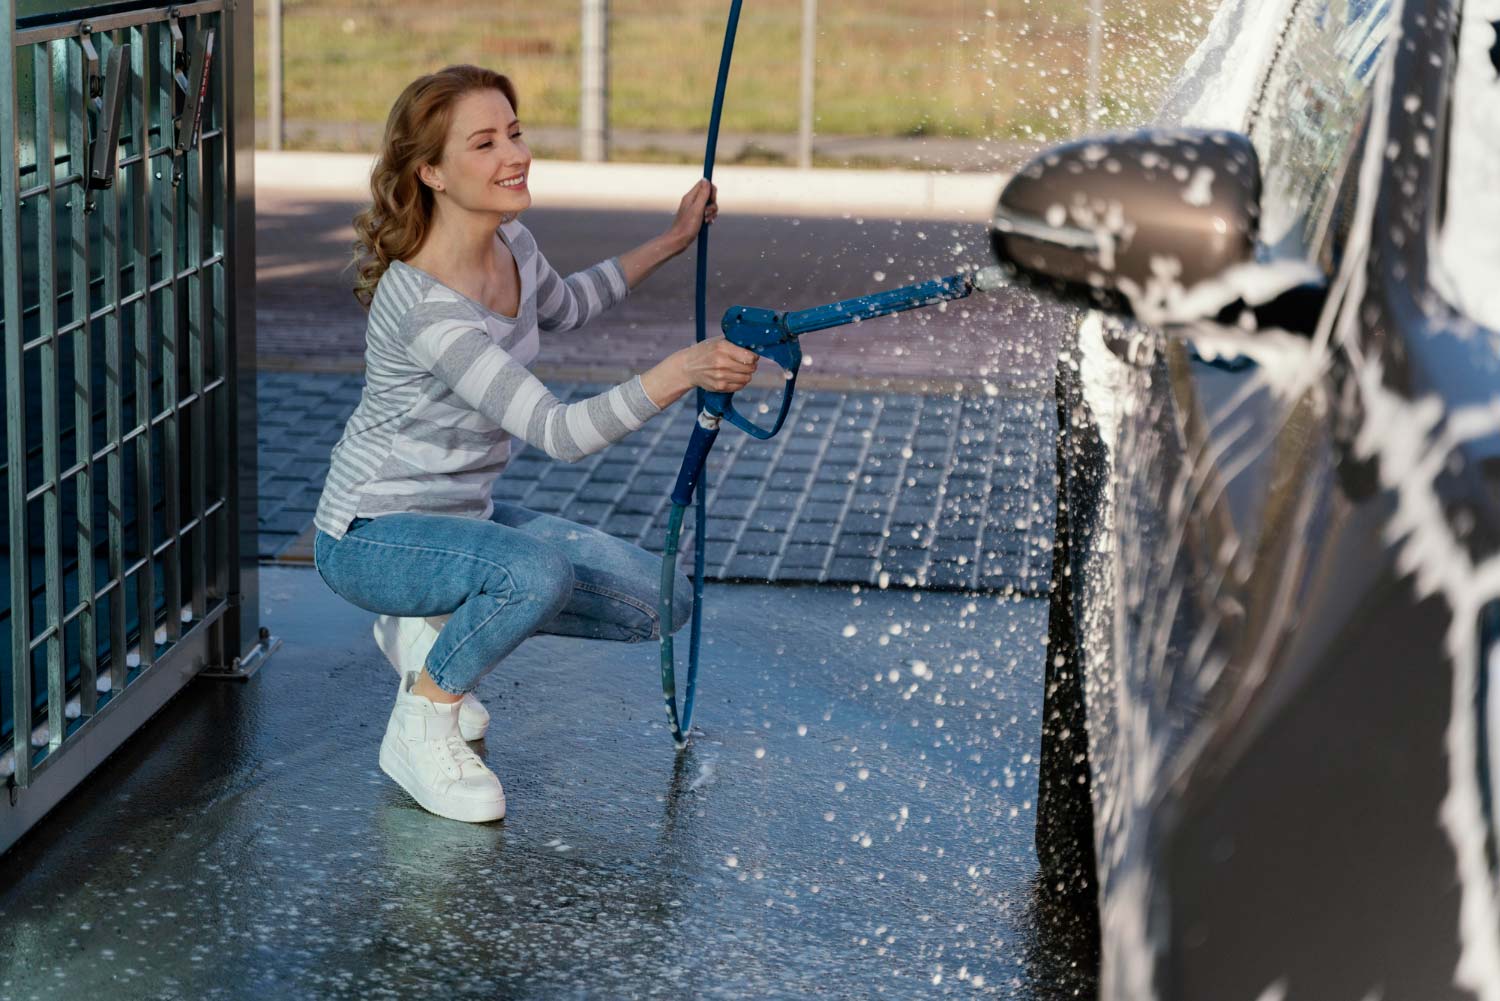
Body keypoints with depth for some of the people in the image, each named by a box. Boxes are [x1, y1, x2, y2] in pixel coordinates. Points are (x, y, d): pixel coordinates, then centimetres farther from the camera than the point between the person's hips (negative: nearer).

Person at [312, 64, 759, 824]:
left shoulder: (509, 242, -4)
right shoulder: (425, 305, -32)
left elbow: (561, 307, 22)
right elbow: (559, 433, -37)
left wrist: (671, 242, 18)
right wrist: (682, 371, -50)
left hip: (462, 516, 9)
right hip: (372, 537, -9)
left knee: (660, 604, 3)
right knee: (538, 571, -38)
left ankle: (441, 624, 14)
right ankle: (420, 729, -13)